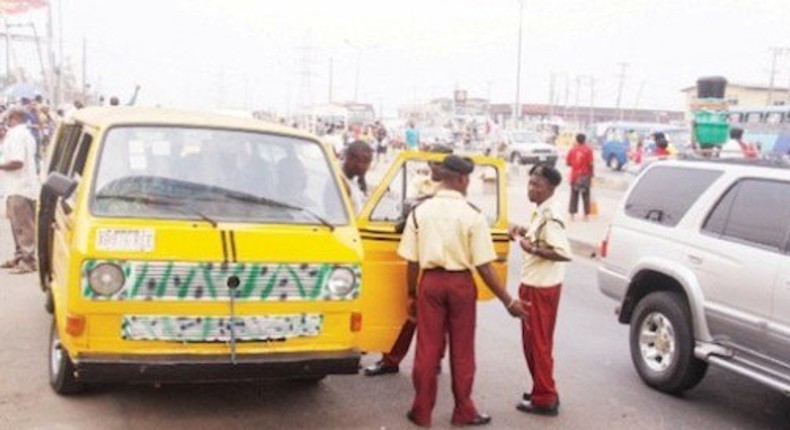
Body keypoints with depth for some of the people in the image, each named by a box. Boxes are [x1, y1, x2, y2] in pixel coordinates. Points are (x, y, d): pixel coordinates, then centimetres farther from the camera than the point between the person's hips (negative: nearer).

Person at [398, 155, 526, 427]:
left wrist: (412, 295, 12)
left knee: (427, 349, 11)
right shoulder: (472, 215, -10)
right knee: (462, 351, 11)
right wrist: (509, 301, -6)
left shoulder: (420, 212, -1)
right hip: (461, 283, -2)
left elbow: (411, 262, -1)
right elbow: (483, 267, -12)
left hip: (430, 282, 2)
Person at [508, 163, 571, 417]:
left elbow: (564, 253, -29)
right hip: (533, 284, 10)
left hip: (541, 288, -10)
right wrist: (525, 233, 7)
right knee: (532, 341, 18)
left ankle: (545, 399, 10)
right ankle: (543, 391, 29)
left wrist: (533, 249, -27)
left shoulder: (550, 217, -21)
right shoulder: (540, 212, 8)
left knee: (539, 343, 0)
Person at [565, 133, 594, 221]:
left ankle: (572, 213, 9)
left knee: (574, 195, 9)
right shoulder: (588, 150, -8)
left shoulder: (572, 150, -1)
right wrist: (592, 173, 0)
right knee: (586, 196, 6)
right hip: (585, 175, -2)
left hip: (575, 175, 2)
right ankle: (586, 214, 6)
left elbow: (568, 163, 0)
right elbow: (591, 163, -12)